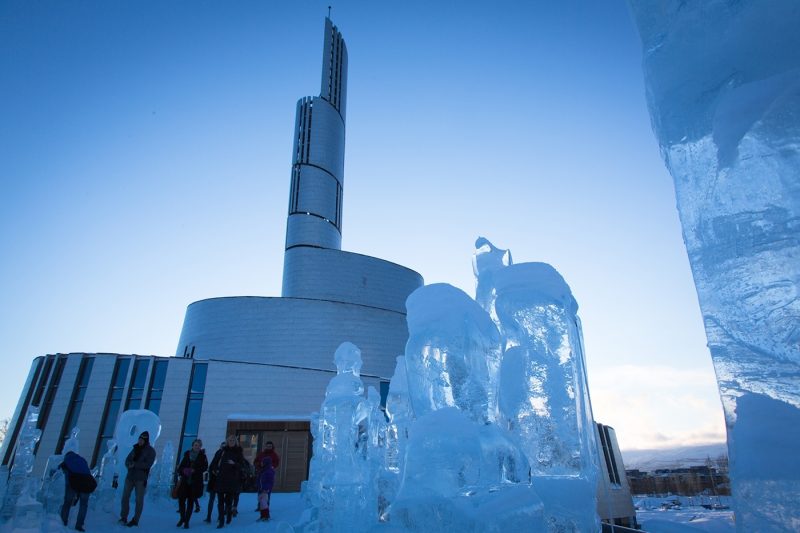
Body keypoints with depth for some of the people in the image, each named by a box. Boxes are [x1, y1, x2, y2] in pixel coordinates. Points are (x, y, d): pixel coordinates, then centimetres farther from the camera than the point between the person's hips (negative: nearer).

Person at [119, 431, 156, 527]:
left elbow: (148, 464, -16)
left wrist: (134, 465, -17)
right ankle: (123, 517, 19)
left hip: (141, 478, -5)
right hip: (130, 476, 5)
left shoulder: (150, 451, -6)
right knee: (125, 497, 5)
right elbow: (127, 460, 8)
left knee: (139, 500, 1)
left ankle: (135, 520, 11)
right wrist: (130, 465, -14)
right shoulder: (135, 449, 10)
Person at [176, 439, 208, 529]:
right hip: (185, 480, 2)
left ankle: (187, 521, 14)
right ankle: (182, 517, 22)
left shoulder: (202, 456, 1)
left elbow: (205, 467, -5)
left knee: (190, 501, 1)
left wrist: (194, 470, -15)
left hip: (195, 482, -2)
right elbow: (181, 465, 10)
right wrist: (180, 475, -4)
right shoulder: (187, 454, 7)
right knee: (181, 499, -3)